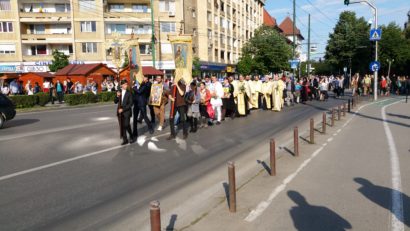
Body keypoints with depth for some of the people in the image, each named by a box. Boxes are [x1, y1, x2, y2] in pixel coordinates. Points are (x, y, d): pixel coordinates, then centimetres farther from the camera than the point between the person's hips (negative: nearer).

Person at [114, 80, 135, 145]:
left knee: (126, 125, -13)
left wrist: (123, 109, -14)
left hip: (126, 112, -4)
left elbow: (130, 103, -8)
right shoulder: (119, 92, 8)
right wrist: (117, 96, -10)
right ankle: (125, 140, 13)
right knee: (122, 126, 4)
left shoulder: (129, 93, -4)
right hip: (120, 112, 4)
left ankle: (131, 137, 9)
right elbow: (115, 102, 8)